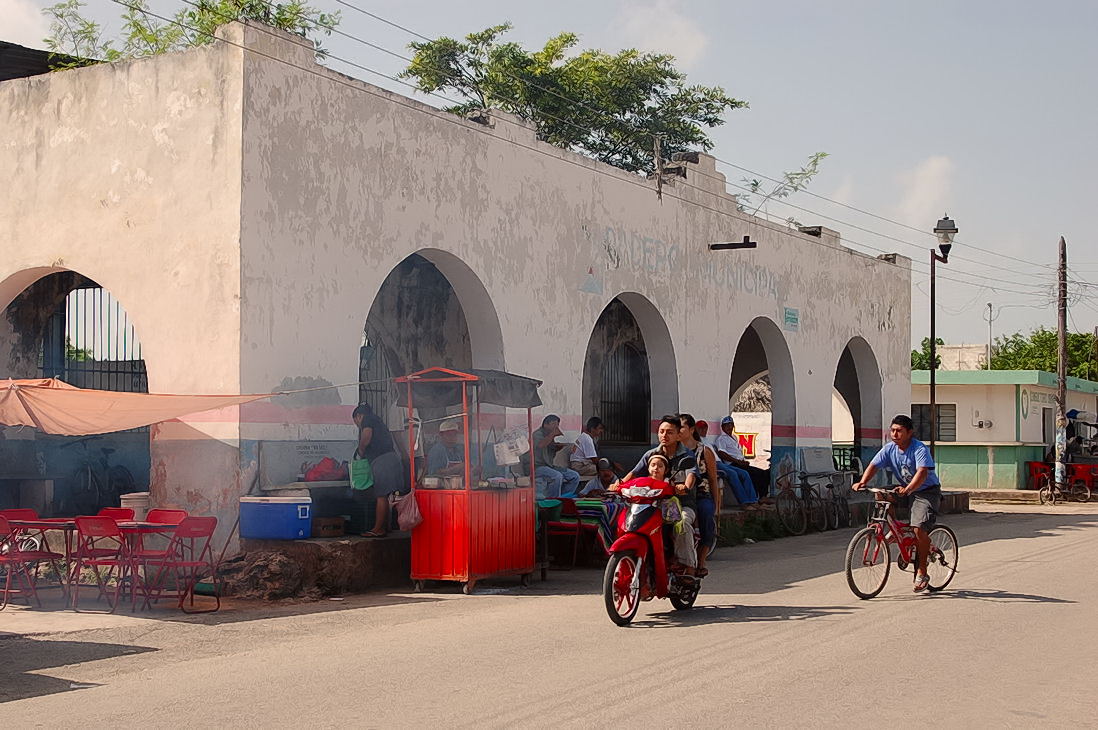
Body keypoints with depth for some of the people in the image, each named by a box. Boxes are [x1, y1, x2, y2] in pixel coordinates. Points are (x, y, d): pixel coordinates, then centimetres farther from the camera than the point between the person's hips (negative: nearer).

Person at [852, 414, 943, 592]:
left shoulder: (920, 449, -21)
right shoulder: (889, 449, -4)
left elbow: (922, 472, -36)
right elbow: (874, 465, -13)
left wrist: (907, 490, -52)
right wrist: (862, 482, -32)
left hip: (927, 492, -7)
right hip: (905, 491, 7)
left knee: (919, 529, -20)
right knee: (881, 496, -14)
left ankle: (921, 573, -8)